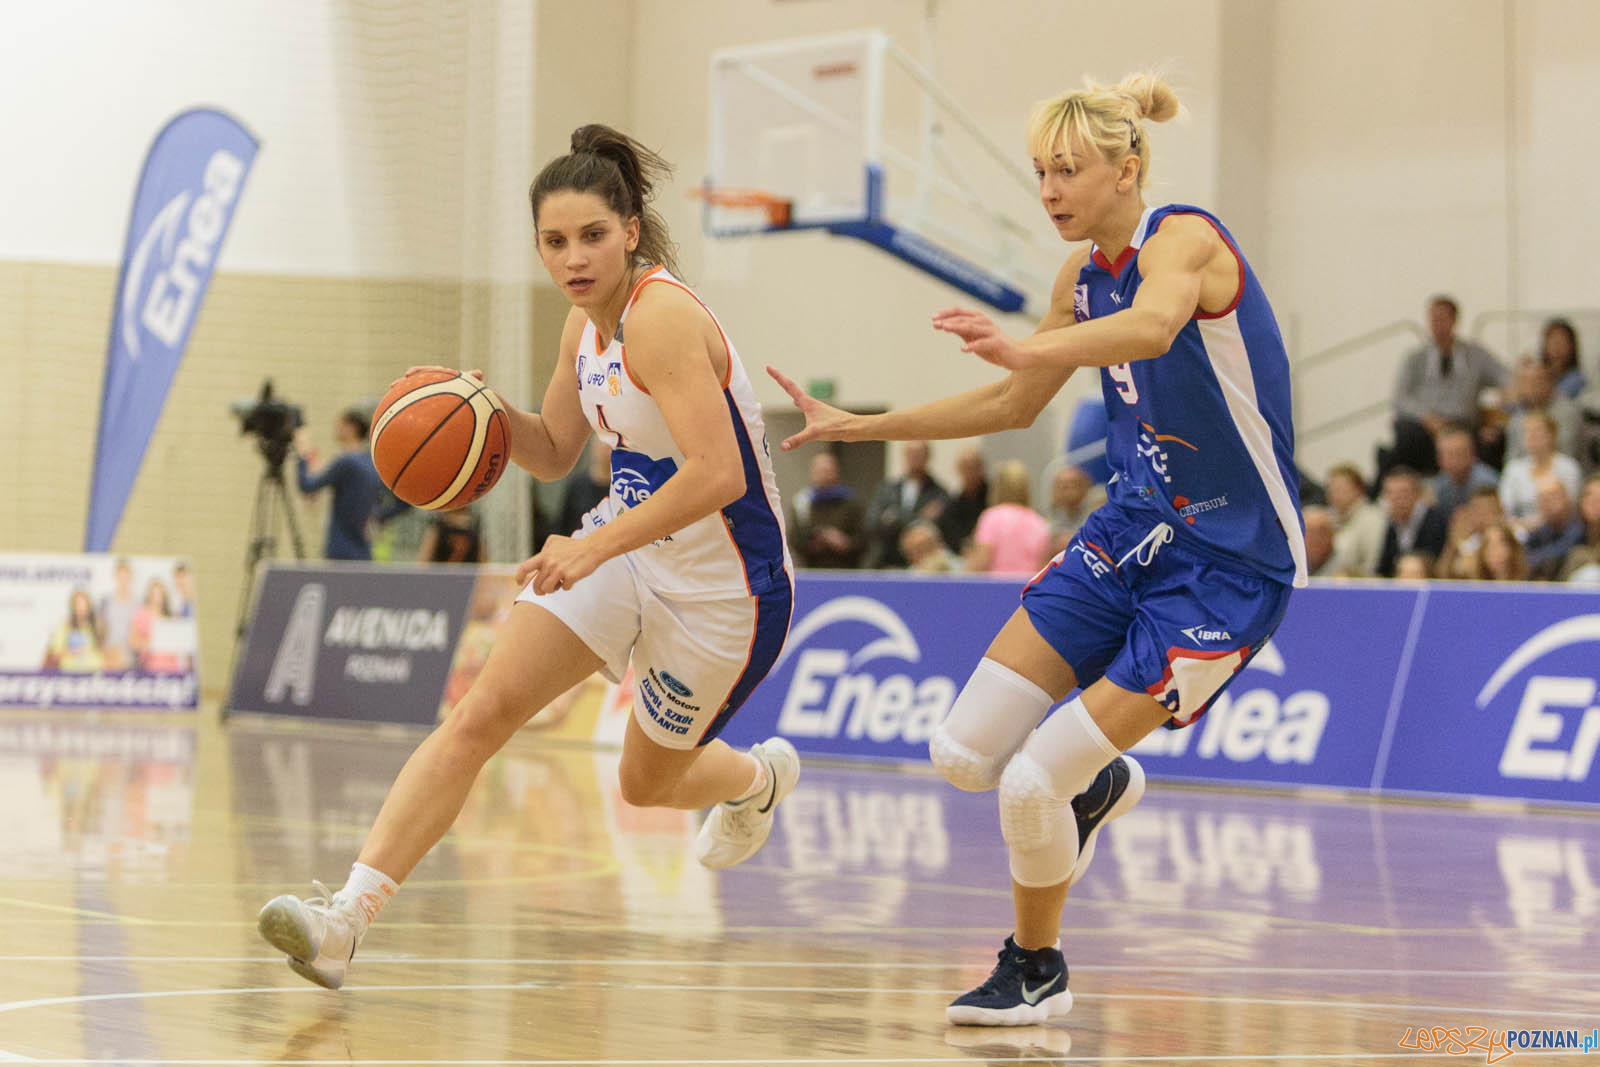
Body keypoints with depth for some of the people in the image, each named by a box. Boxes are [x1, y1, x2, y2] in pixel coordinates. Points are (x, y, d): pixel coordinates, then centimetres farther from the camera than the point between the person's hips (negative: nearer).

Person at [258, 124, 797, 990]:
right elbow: (554, 454, 15)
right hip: (625, 546, 7)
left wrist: (595, 549, -37)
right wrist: (491, 413, -6)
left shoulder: (662, 316, -26)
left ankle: (761, 778, 52)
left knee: (648, 783, 15)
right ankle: (347, 916, -19)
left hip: (721, 587, -7)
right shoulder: (588, 322, 1)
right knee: (483, 710, -12)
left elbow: (719, 475, -35)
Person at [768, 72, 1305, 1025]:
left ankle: (1038, 970, 14)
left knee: (1031, 783, -13)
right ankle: (1098, 788, 30)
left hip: (1229, 567, -8)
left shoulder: (1183, 239, -19)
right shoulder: (1086, 276, 7)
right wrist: (857, 426, 18)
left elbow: (1155, 326, -44)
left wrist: (1032, 349, -62)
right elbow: (1013, 406, 22)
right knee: (965, 752, -1)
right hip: (1135, 532, 8)